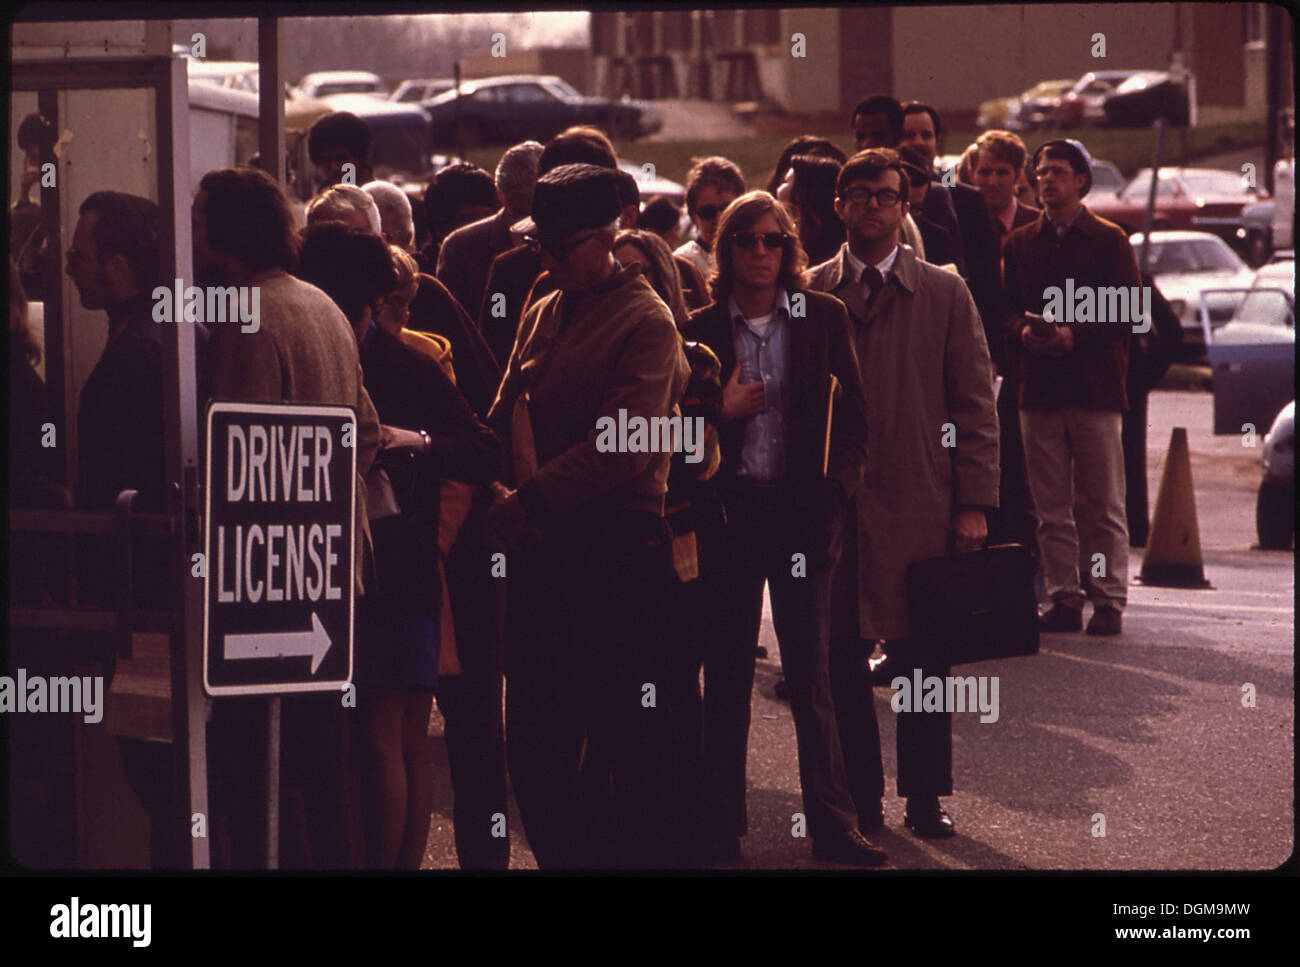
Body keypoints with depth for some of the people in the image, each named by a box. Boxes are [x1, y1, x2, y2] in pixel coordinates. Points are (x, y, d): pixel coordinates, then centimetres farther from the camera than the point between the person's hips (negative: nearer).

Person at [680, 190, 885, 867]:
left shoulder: (823, 318, 4)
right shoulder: (702, 329, 4)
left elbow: (851, 418, 4)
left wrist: (835, 487, -7)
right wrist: (723, 412, -10)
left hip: (801, 510, -1)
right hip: (730, 512, 1)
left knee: (810, 674, 2)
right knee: (726, 676, 6)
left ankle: (832, 823, 7)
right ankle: (721, 826, 12)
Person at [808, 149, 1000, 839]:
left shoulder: (945, 294, 7)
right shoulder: (807, 294, 7)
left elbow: (975, 404, 5)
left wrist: (973, 503, -2)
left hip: (920, 506, 0)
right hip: (834, 507, 0)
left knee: (922, 656, 3)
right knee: (842, 657, 1)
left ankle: (925, 796, 12)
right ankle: (860, 797, 10)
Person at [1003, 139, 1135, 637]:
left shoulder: (1110, 241, 3)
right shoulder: (1020, 243, 14)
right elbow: (1007, 307, 13)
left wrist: (1074, 334, -14)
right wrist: (1024, 331, -9)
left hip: (1095, 387, -3)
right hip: (1039, 387, 3)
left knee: (1103, 504, -2)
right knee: (1052, 506, 3)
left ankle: (1108, 600, 0)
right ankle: (1064, 597, 8)